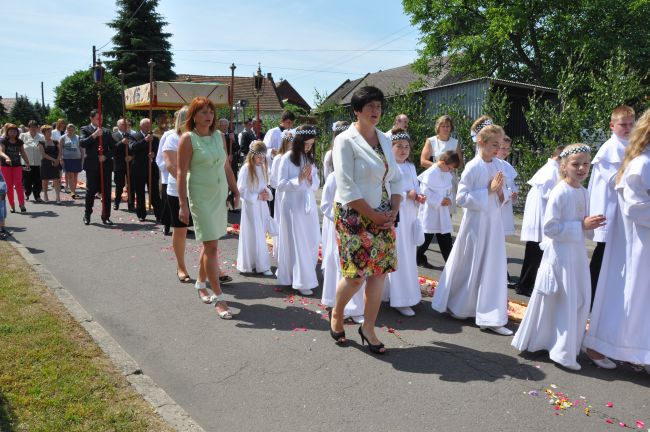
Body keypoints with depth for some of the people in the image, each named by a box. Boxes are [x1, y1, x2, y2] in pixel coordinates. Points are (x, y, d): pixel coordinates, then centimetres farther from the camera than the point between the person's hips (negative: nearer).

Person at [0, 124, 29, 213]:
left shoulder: (19, 142, 5)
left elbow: (23, 153, 10)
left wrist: (27, 163, 4)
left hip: (17, 165, 2)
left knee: (18, 184, -9)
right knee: (9, 186, 3)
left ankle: (22, 204, -9)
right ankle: (12, 206, 9)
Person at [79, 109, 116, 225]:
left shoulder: (107, 132, 13)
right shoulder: (85, 129, 4)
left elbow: (113, 147, 10)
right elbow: (82, 143, -12)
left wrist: (106, 156, -7)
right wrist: (94, 135, -19)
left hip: (105, 165, 3)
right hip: (92, 165, -3)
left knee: (106, 192, 3)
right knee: (90, 191, 3)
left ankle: (106, 216, 10)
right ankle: (87, 216, 18)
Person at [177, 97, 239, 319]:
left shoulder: (219, 136, 8)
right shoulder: (188, 138, -9)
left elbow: (227, 167, 14)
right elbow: (181, 173, -12)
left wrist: (235, 191, 12)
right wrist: (183, 204, -17)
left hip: (220, 196, 6)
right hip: (201, 197, -6)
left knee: (210, 242, 15)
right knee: (211, 246, -9)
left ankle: (201, 282, 36)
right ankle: (219, 298, -4)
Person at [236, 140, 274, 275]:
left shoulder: (262, 167, 6)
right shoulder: (246, 169, -14)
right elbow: (241, 190, -14)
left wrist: (267, 193, -6)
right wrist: (257, 196, -19)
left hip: (262, 206, 6)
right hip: (251, 206, -6)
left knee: (261, 235, 11)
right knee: (254, 236, 2)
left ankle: (259, 263, 23)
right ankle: (262, 265, 9)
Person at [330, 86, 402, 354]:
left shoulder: (384, 139, 10)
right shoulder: (345, 141, -9)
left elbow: (395, 179, 12)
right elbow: (347, 189, -16)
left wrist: (393, 211, -2)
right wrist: (374, 215, -15)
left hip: (384, 218, 6)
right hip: (354, 217, -6)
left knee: (379, 272, 6)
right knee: (356, 275, -3)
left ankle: (368, 328, 20)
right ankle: (336, 314, 26)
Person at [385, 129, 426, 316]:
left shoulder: (410, 167, 13)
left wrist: (419, 196, -1)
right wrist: (407, 195, -17)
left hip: (409, 217, 8)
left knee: (408, 255, 13)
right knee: (397, 257, -4)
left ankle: (405, 294, 26)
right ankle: (399, 300, 4)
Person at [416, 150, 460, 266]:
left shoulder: (447, 174, 6)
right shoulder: (430, 173, -19)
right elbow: (425, 192, -22)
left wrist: (448, 199, -4)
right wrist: (440, 201, -21)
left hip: (443, 213, 7)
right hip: (430, 211, -7)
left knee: (446, 239, 8)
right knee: (426, 238, 6)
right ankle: (419, 258, 22)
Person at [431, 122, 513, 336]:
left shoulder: (499, 165, 4)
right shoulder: (473, 167, -14)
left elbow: (501, 197, 13)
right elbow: (461, 198, -17)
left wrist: (500, 192, -9)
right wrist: (488, 190, -19)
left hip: (494, 223, 6)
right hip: (475, 223, -6)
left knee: (494, 269, 9)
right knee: (468, 266, 6)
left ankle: (491, 318, 20)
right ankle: (454, 306, 27)